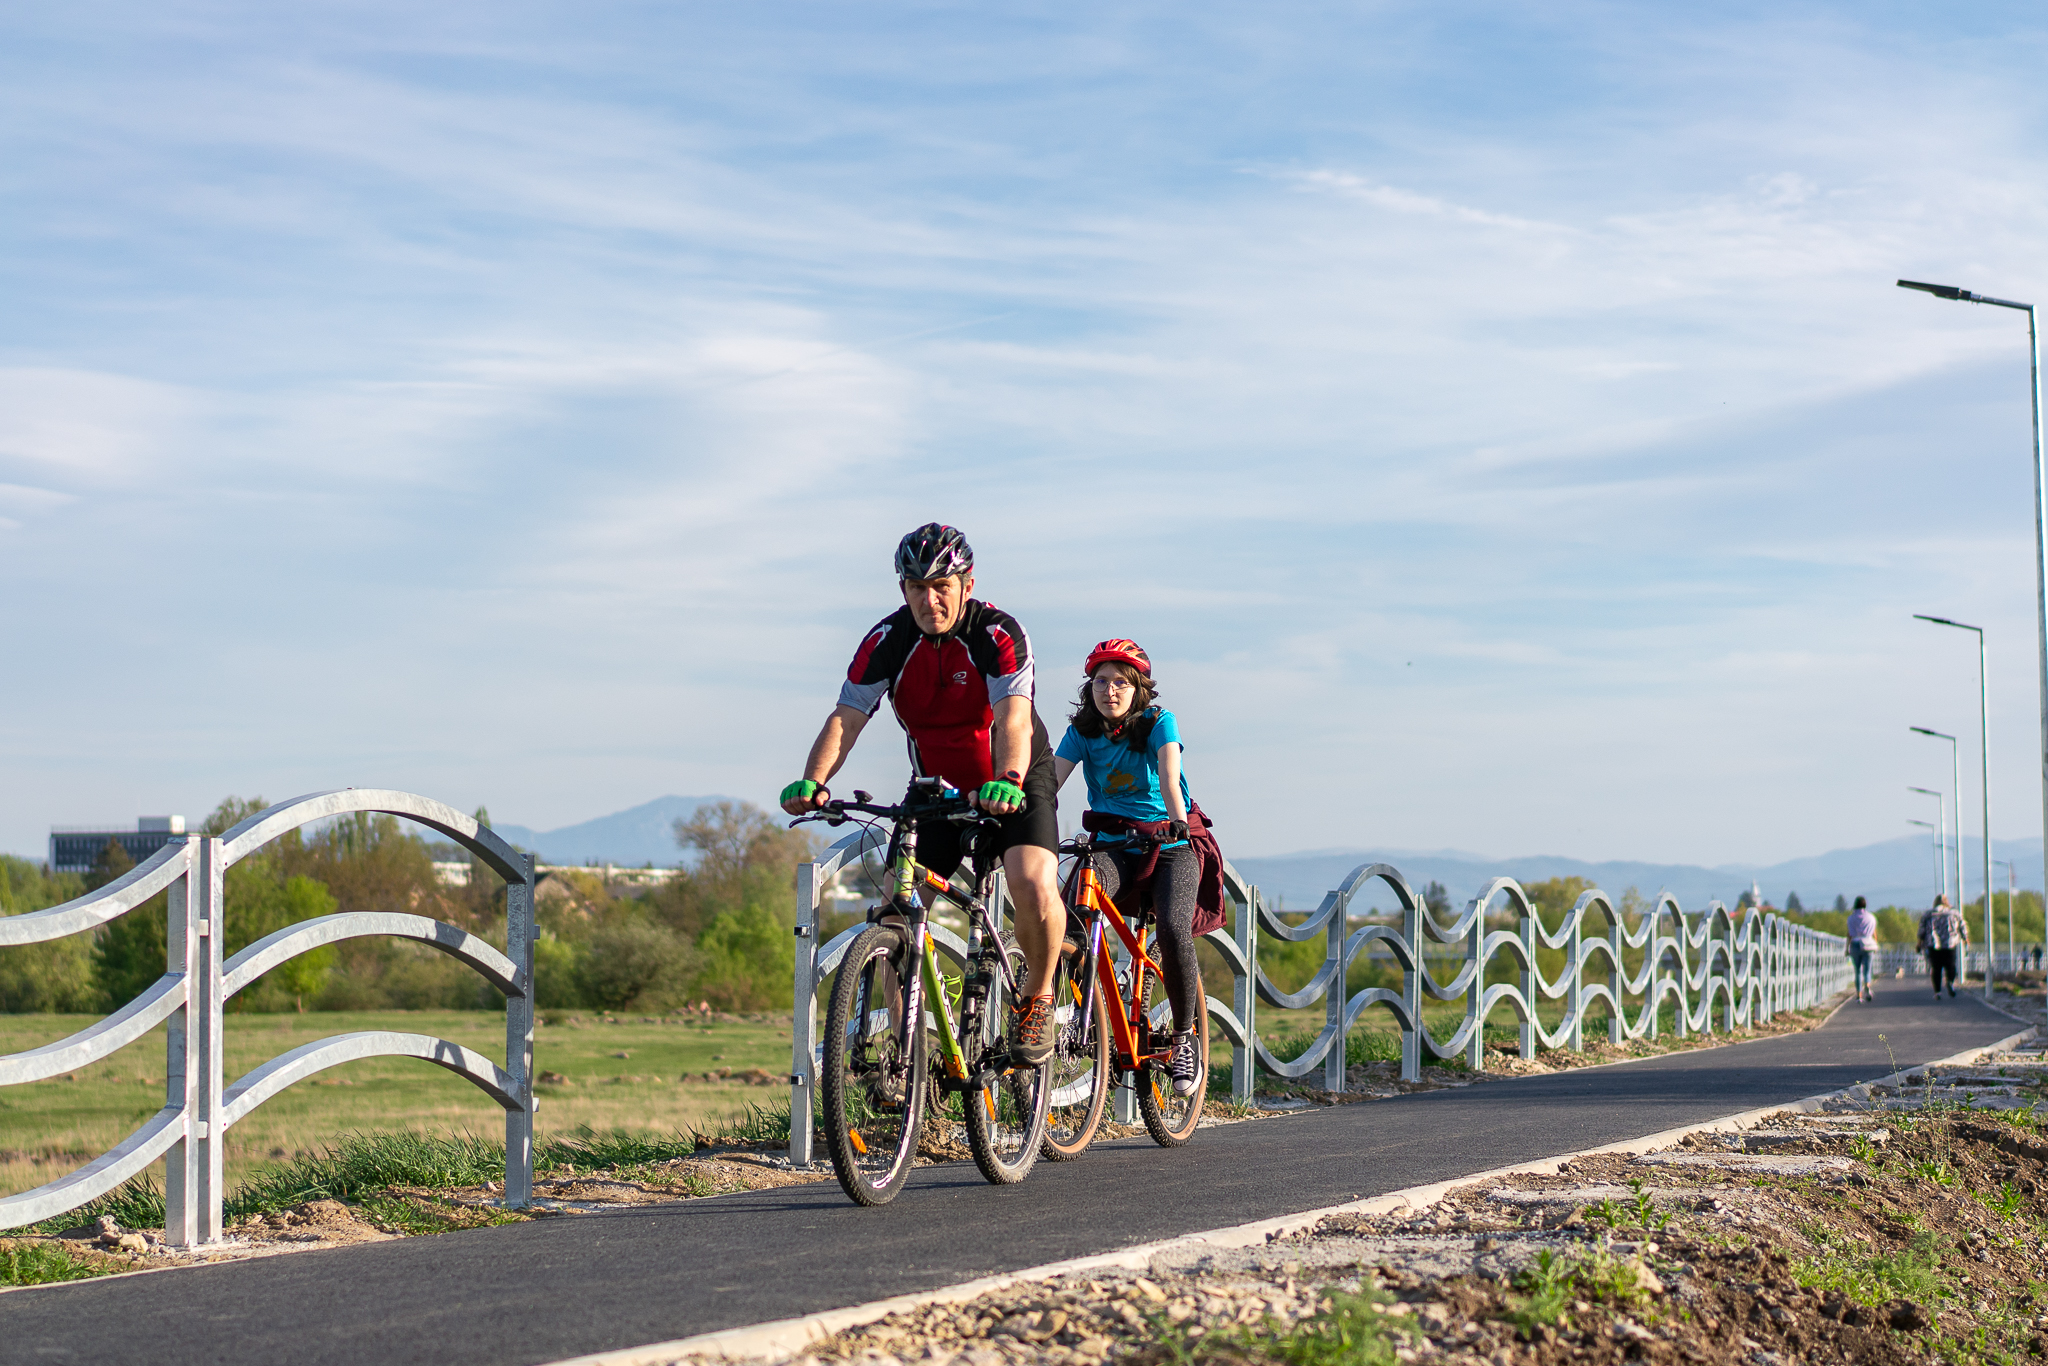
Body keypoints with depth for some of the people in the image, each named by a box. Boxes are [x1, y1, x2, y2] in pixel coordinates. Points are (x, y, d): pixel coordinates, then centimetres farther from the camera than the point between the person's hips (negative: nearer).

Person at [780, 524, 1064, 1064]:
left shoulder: (997, 633, -23)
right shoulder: (887, 640, -14)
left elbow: (1013, 719, -37)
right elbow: (845, 718, -22)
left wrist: (1006, 781, -57)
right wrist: (812, 782, -41)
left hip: (1014, 782, -4)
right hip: (938, 787, 4)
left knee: (1034, 887, -28)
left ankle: (1036, 998, -2)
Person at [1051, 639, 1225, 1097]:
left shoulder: (1159, 723, -9)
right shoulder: (1082, 732, -1)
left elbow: (1168, 775, -26)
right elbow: (1050, 780, -13)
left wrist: (1178, 822, -45)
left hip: (1172, 845, -2)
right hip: (1115, 847, 2)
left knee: (1172, 931, -27)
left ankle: (1184, 1038, -8)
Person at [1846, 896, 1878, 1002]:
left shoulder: (1851, 918, 1)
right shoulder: (1871, 917, 6)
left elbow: (1850, 934, -3)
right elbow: (1874, 934, 8)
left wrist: (1847, 948, 0)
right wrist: (1875, 946, 20)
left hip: (1855, 945, 0)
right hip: (1867, 945, 0)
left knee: (1858, 972, 9)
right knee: (1867, 970, 0)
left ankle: (1859, 996, 6)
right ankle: (1867, 987, -32)